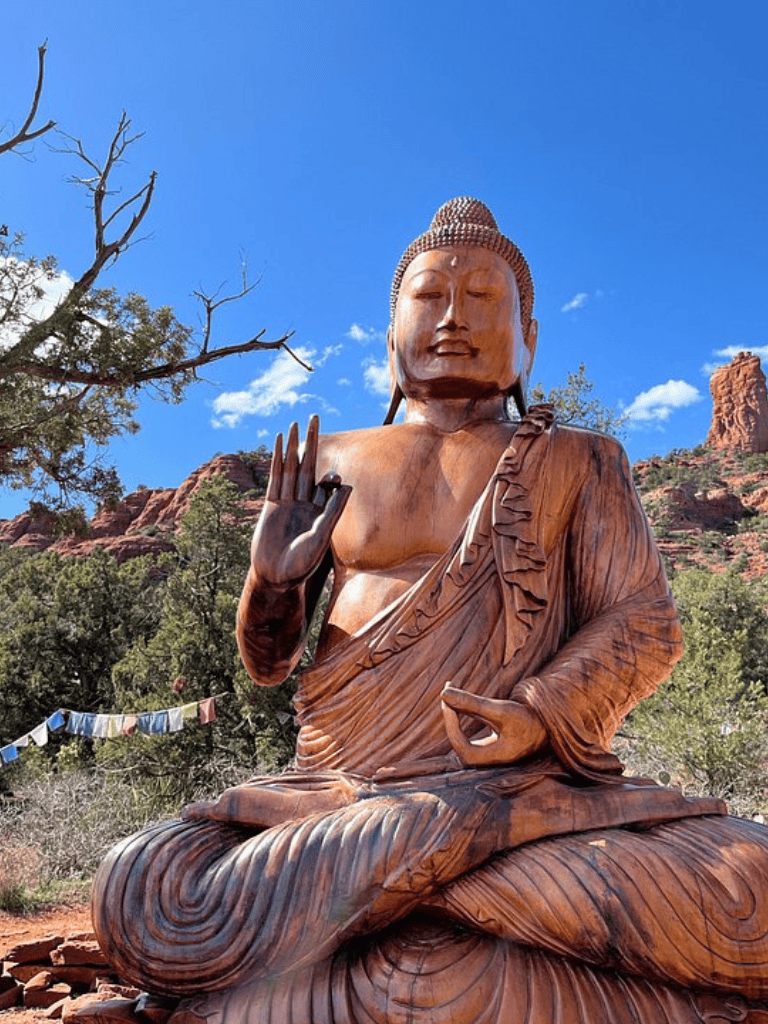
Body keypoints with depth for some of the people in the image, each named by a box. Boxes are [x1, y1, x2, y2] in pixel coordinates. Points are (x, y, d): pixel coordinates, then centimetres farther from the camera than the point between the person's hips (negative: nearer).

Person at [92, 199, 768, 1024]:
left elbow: (643, 623, 2)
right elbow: (267, 663, 16)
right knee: (137, 896, -20)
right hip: (342, 795, 1)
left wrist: (541, 715, -16)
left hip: (529, 793, 0)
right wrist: (273, 576, -6)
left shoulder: (576, 463, 11)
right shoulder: (333, 464, 13)